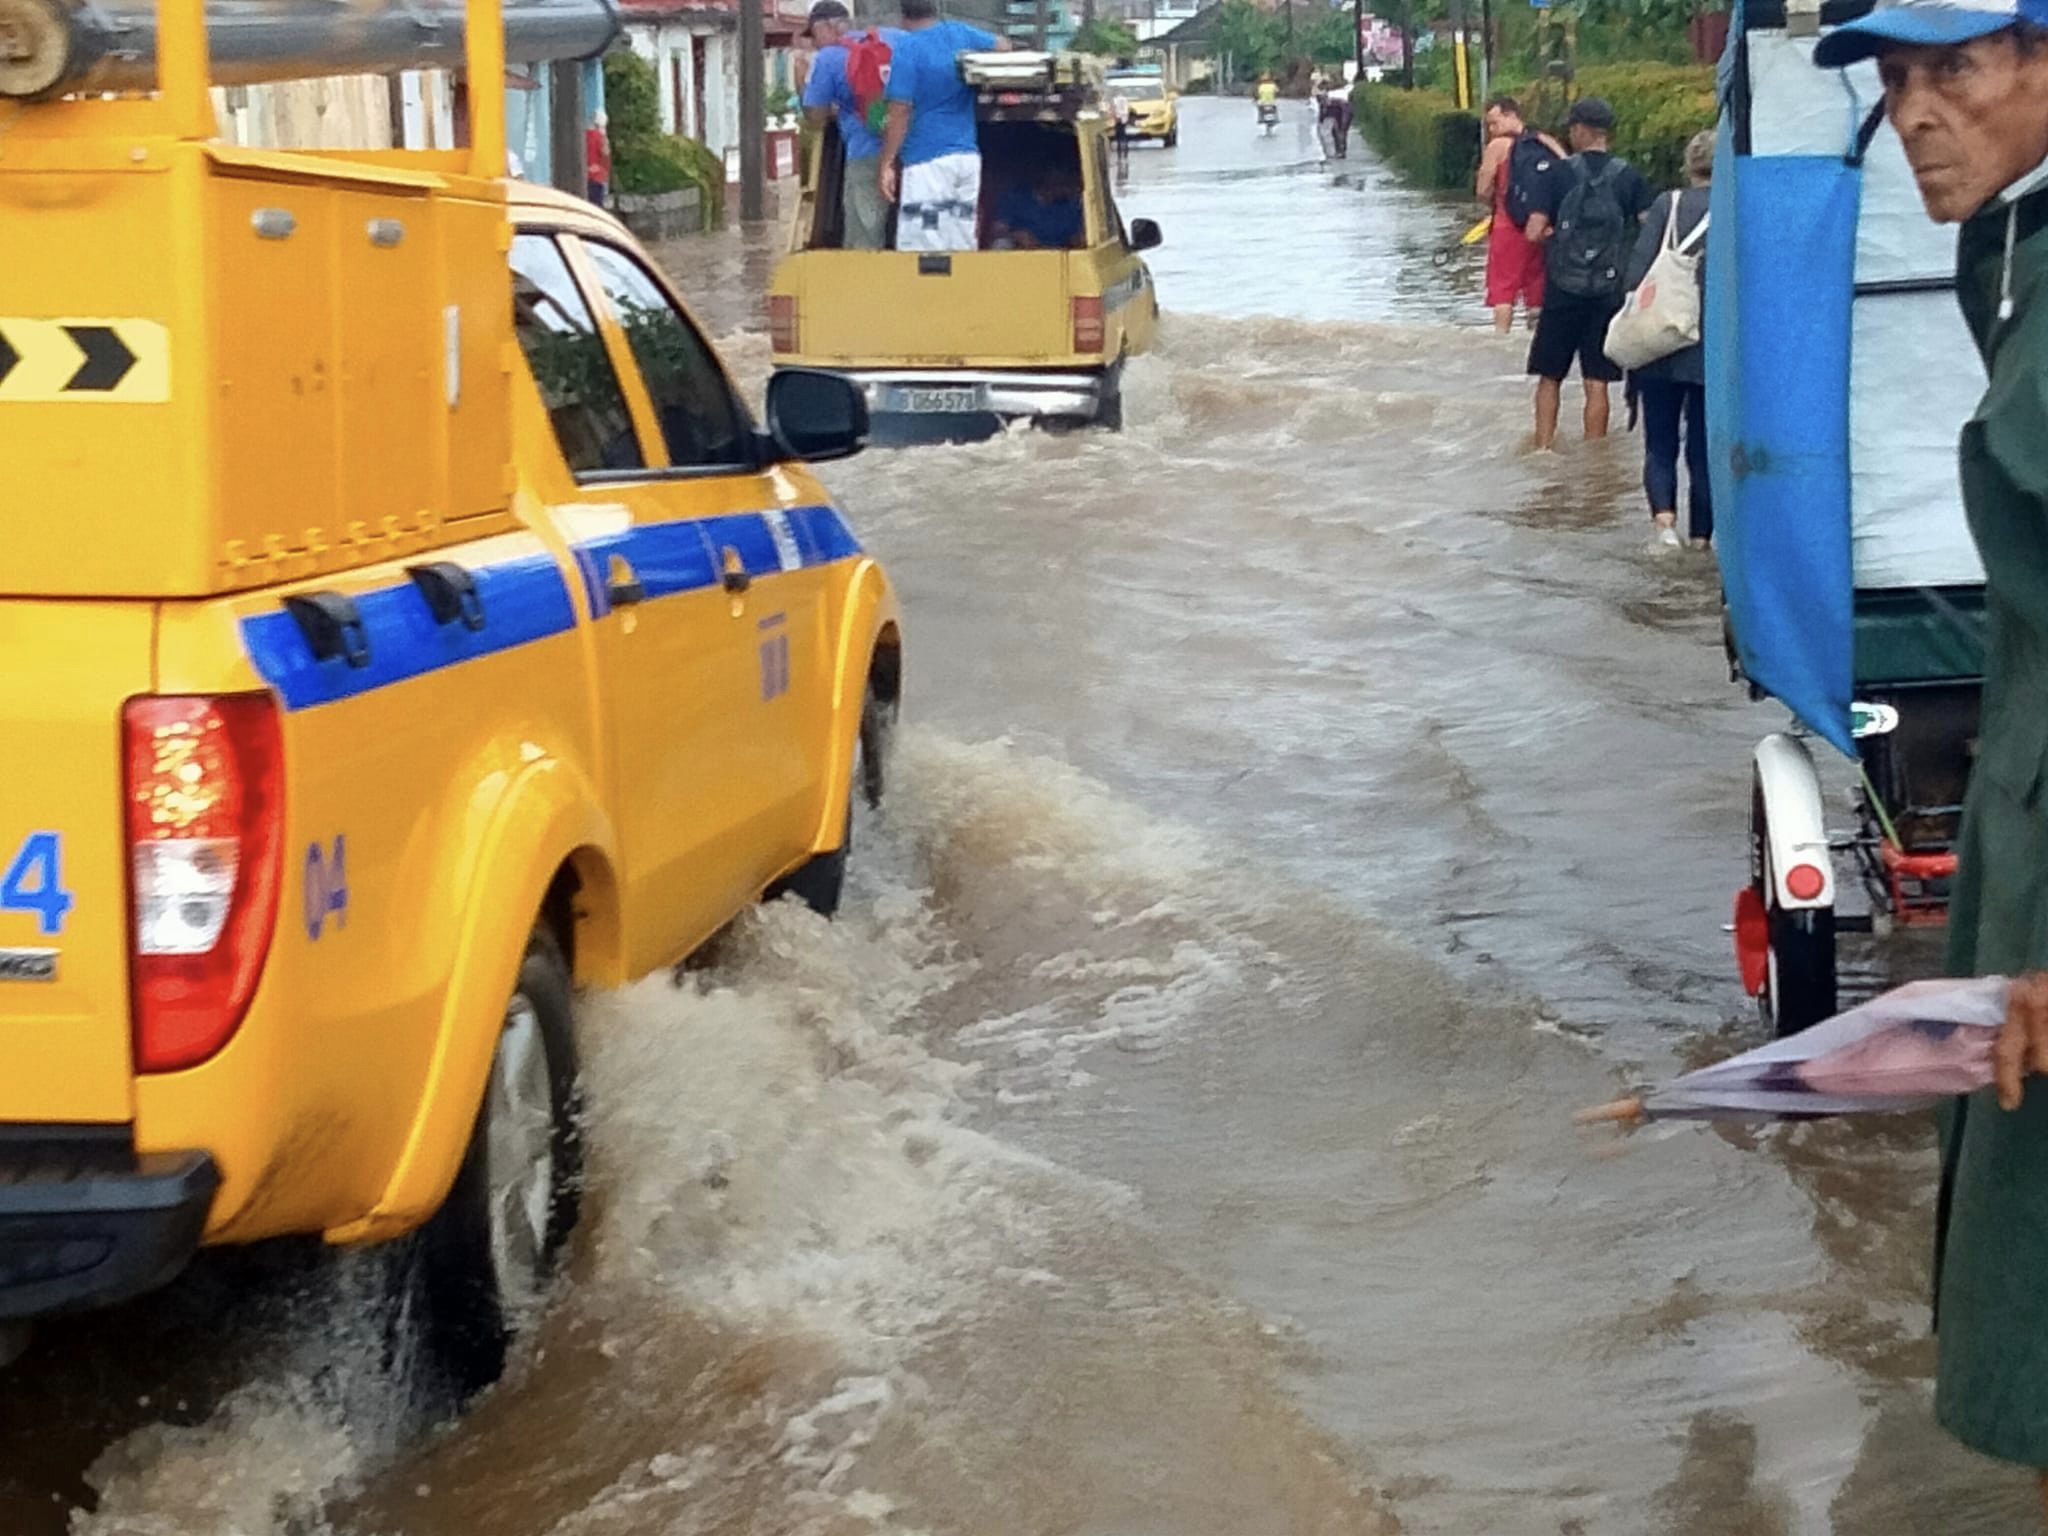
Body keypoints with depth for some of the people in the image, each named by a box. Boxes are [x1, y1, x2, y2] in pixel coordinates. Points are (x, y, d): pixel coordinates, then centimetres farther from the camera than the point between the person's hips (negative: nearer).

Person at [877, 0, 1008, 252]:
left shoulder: (907, 48, -9)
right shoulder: (961, 34, 8)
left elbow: (900, 112, -14)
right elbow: (1003, 46, 26)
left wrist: (885, 164, -12)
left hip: (928, 160, -7)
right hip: (968, 156, 7)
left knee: (922, 253, -10)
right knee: (963, 249, 9)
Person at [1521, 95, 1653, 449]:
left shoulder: (1558, 174, -5)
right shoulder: (1630, 177, 0)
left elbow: (1534, 232, -11)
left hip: (1563, 290, -1)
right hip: (1610, 291, 1)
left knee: (1550, 377, 12)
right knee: (1597, 383, 5)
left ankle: (1543, 450, 10)